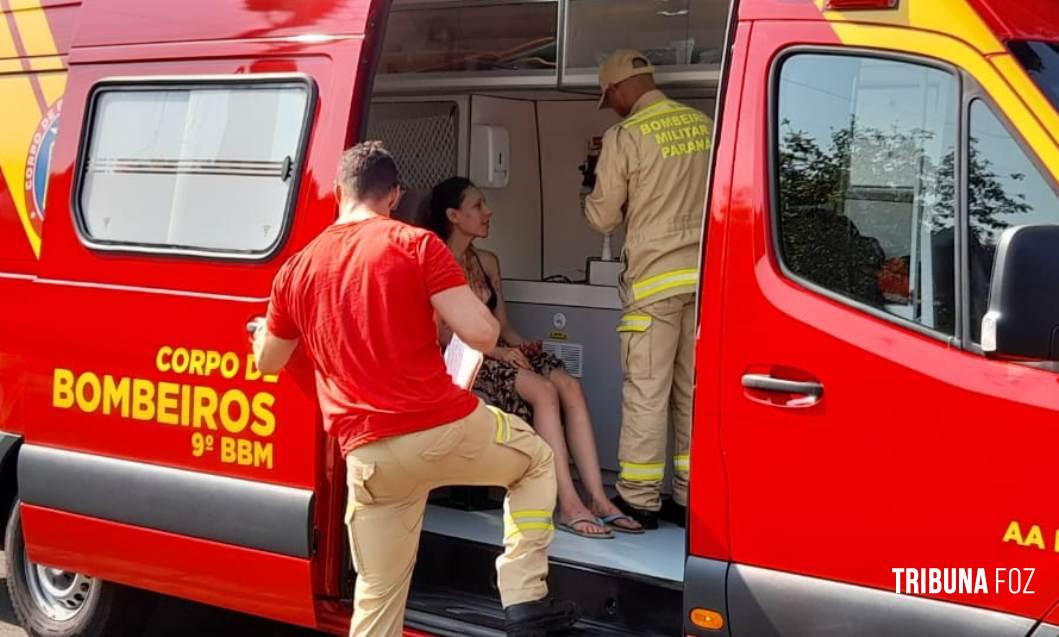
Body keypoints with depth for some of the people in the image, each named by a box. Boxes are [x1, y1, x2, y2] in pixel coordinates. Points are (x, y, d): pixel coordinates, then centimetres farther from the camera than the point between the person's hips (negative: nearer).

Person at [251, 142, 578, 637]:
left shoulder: (296, 269, 9)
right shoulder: (415, 244, -4)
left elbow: (268, 362, 24)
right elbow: (481, 333, -11)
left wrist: (262, 330, 46)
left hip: (368, 456, 3)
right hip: (444, 428, -3)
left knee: (378, 593, 15)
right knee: (536, 459, 26)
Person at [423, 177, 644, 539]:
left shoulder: (487, 262, 20)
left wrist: (520, 345, -3)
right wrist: (494, 350, -19)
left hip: (498, 353, 7)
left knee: (569, 385, -20)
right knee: (543, 390, -30)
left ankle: (598, 499, -27)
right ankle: (569, 506, -34)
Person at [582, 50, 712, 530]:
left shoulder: (624, 137, -9)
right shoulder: (705, 126, 8)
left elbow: (603, 218, -4)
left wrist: (595, 196, 17)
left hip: (654, 278, -5)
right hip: (705, 271, 5)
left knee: (646, 392, 1)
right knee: (694, 390, 10)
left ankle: (639, 500, 5)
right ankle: (690, 497, 15)